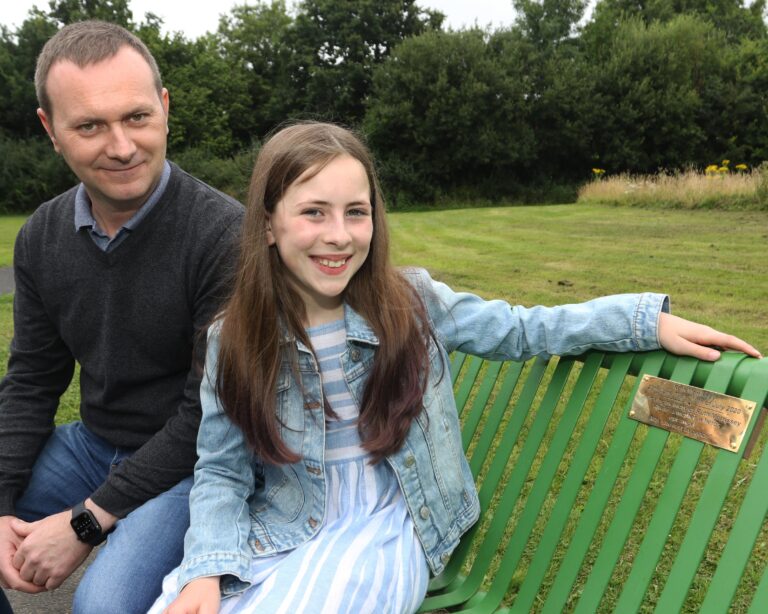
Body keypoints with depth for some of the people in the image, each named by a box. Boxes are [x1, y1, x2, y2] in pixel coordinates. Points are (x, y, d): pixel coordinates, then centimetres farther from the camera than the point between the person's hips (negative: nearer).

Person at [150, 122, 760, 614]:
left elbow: (518, 330, 1)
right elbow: (221, 471, -3)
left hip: (384, 529, -1)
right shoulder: (235, 339, -7)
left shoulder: (411, 303, -8)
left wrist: (648, 319, -5)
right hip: (273, 534, 2)